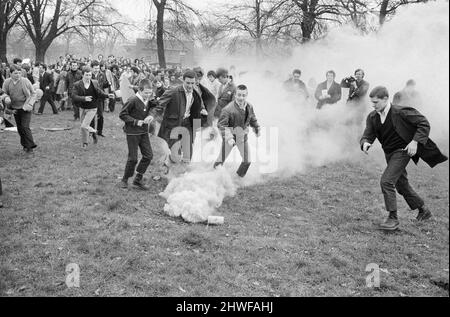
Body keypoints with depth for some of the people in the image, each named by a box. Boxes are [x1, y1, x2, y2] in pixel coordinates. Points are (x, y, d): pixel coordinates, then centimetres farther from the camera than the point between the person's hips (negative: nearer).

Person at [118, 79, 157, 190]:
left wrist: (150, 117, -8)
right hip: (132, 132, -7)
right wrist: (135, 121, -21)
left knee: (148, 155, 2)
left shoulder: (148, 101, 1)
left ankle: (138, 180, 14)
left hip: (144, 131, 7)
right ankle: (125, 180, 18)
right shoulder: (133, 101, -18)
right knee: (133, 158, -2)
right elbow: (122, 114, -15)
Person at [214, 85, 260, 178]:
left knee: (247, 160, 9)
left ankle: (240, 176, 35)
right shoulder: (228, 109, -27)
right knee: (222, 159, 6)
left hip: (243, 136, 5)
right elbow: (222, 125, -25)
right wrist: (228, 138, -35)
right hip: (230, 136, -4)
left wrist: (257, 129, 21)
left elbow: (253, 119, 12)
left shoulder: (249, 107, -8)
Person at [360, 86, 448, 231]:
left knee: (386, 181, -19)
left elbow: (424, 123, -13)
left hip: (402, 151, -7)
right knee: (401, 185, 17)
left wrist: (415, 141, -23)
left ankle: (393, 219, -10)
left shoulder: (400, 112, -18)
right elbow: (367, 136, -1)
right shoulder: (372, 117, 0)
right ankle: (423, 210, 38)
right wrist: (365, 143, -25)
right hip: (389, 154, 7)